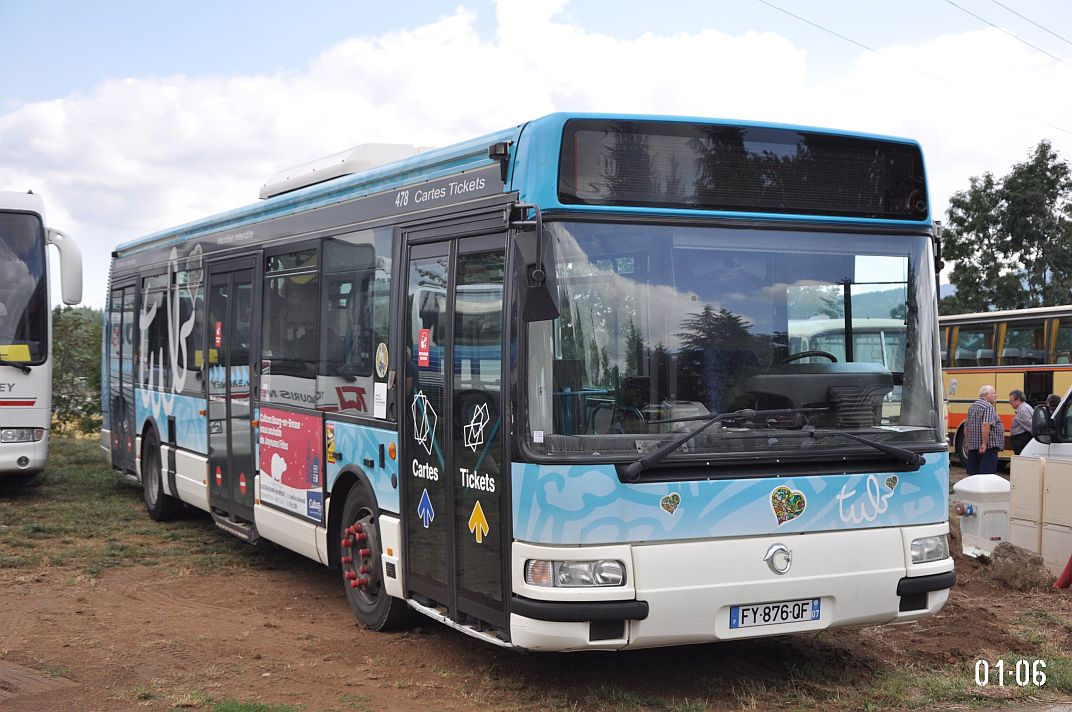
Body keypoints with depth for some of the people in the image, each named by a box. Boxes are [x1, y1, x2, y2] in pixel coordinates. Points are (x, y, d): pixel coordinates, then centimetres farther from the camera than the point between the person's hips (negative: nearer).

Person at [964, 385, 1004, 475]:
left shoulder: (973, 406, 17)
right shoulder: (989, 407, -10)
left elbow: (966, 426, 20)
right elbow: (986, 425, -23)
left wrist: (967, 442, 27)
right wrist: (984, 444, -24)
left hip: (972, 447, 9)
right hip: (988, 447, -9)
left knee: (973, 473, 9)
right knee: (987, 474, -9)